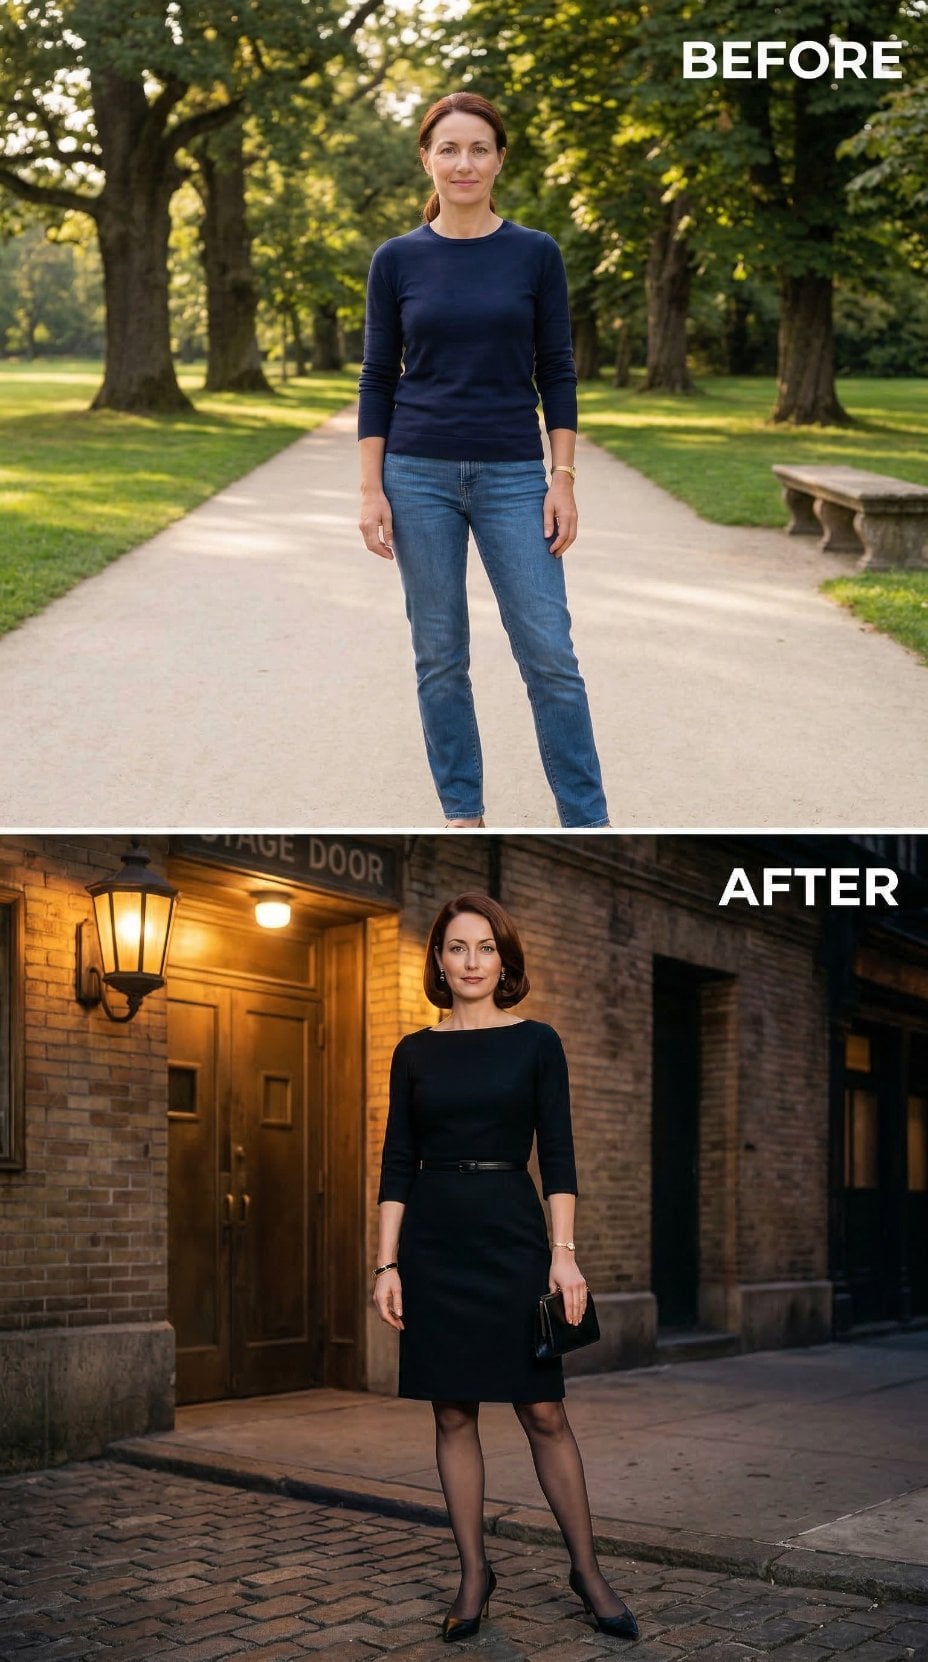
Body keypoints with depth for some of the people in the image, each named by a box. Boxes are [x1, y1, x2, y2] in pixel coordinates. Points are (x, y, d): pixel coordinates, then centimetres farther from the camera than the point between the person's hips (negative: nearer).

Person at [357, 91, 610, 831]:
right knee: (440, 656, 6)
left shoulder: (536, 254, 1)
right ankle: (462, 813, 19)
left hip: (513, 477, 0)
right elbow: (377, 380, 3)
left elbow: (557, 372, 2)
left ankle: (587, 822, 8)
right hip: (421, 475, 1)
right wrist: (372, 489, -4)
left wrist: (563, 478, -5)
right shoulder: (396, 259, 1)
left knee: (549, 653, -2)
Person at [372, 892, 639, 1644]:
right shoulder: (415, 1052, 6)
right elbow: (397, 1163, 5)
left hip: (512, 1232, -2)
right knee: (453, 1412, 6)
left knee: (543, 1410, -1)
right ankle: (474, 1572, 17)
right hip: (434, 1240, 2)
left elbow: (558, 1156, -2)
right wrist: (387, 1262, -1)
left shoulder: (536, 1042, 1)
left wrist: (564, 1252, -10)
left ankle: (588, 1570, 13)